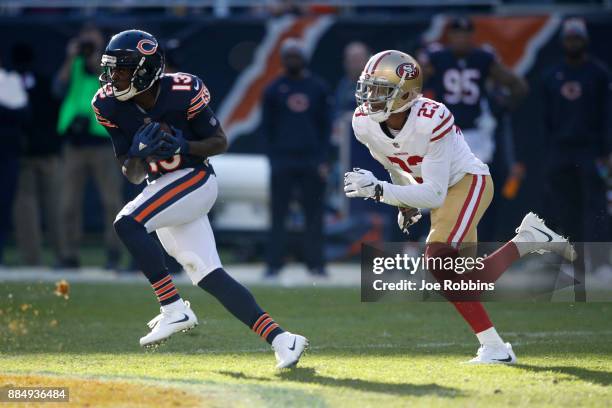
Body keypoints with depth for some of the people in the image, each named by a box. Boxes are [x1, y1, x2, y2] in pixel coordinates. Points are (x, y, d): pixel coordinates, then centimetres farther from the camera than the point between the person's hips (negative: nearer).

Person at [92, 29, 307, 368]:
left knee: (127, 223, -26)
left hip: (195, 179, -6)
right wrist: (140, 153, -24)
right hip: (163, 188, 6)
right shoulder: (110, 105, -5)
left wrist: (183, 146, -26)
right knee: (206, 274, 0)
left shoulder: (183, 93, -19)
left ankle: (174, 310, -22)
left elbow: (220, 142, -8)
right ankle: (279, 338, 1)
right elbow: (131, 175, -2)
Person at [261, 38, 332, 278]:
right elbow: (267, 127, 7)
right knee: (278, 213, -2)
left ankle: (315, 263, 7)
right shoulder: (274, 89, 7)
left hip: (311, 161, 1)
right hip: (282, 162, -1)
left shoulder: (318, 87, 10)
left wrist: (322, 159, 0)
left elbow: (326, 125, 9)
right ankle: (274, 264, -1)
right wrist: (273, 155, -3)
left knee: (314, 213, 2)